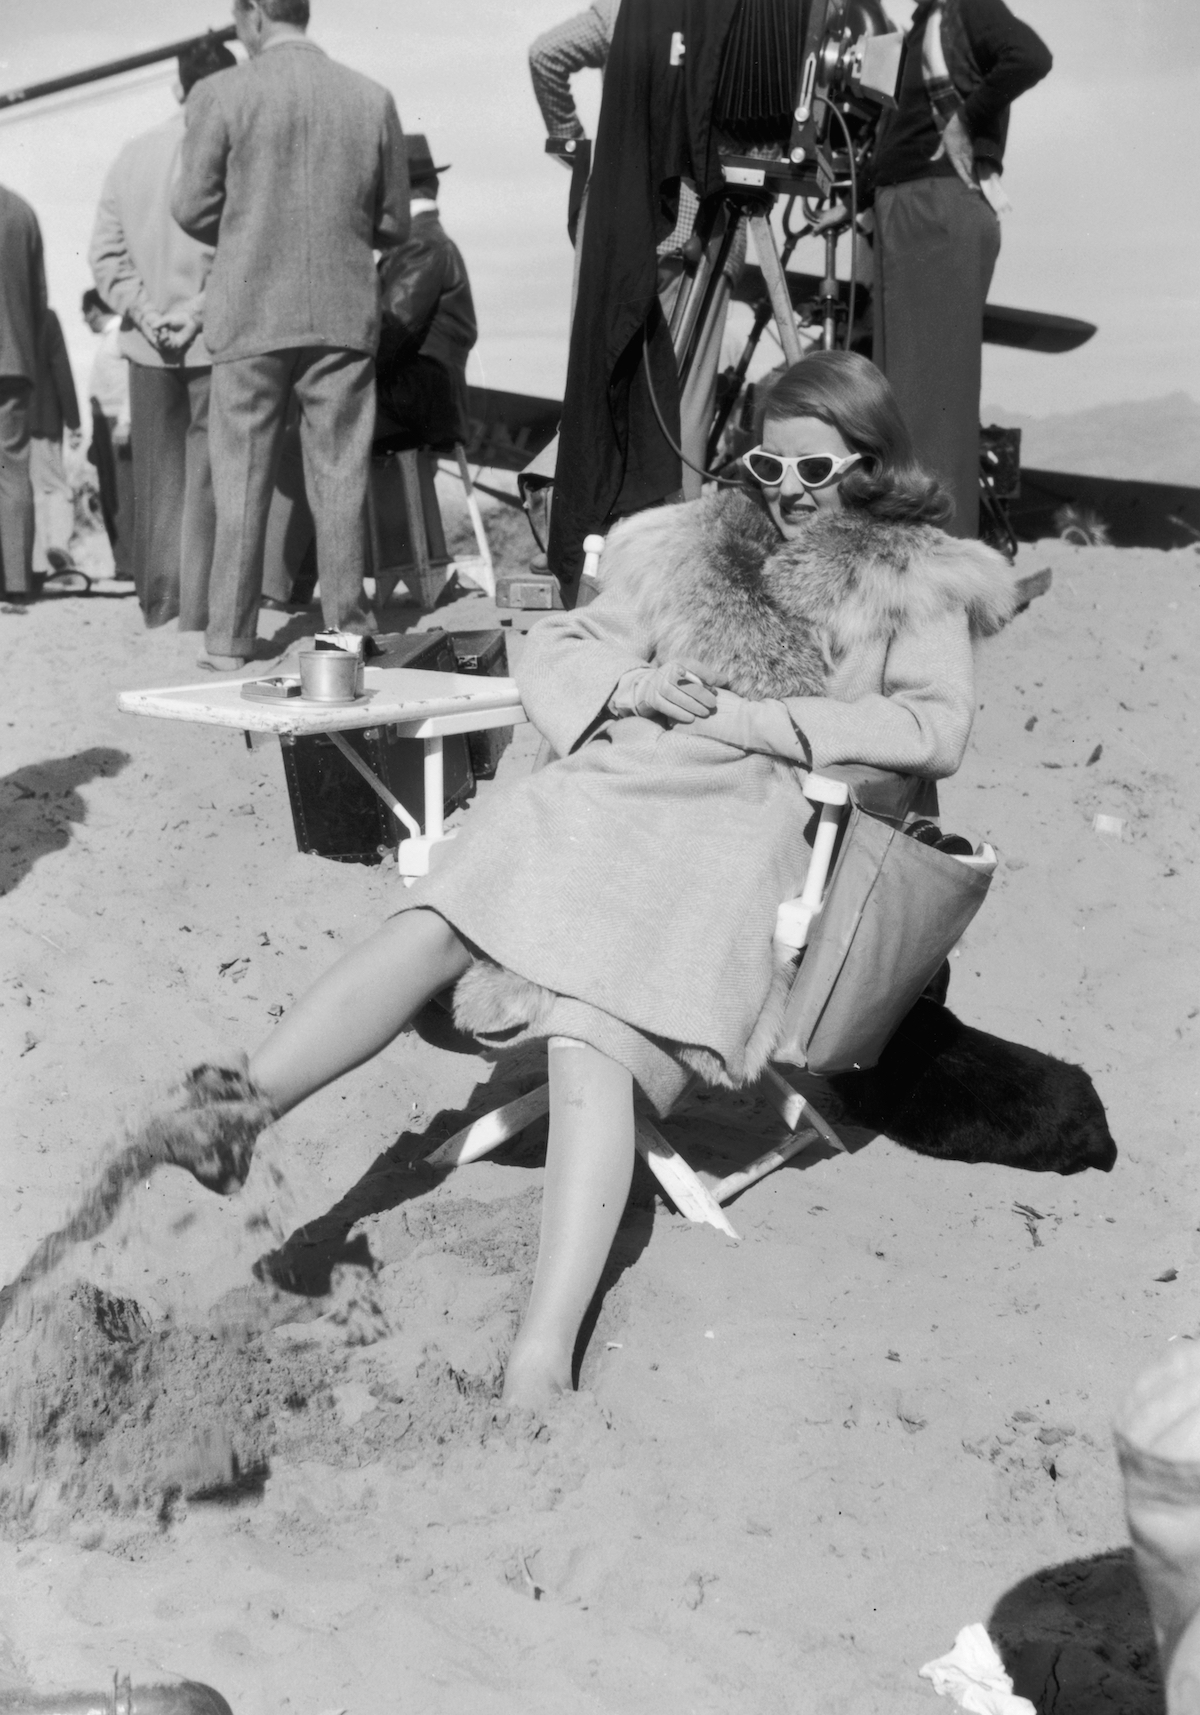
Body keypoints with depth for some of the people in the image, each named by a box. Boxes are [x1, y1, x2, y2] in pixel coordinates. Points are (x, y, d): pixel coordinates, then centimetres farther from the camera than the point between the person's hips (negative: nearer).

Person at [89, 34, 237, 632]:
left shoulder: (131, 155, 6)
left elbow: (105, 254, 3)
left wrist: (147, 314, -2)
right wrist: (198, 314, -10)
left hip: (148, 349, 4)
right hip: (215, 342, -4)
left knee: (156, 486, 12)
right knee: (207, 488, 1)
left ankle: (158, 611, 16)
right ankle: (198, 619, 0)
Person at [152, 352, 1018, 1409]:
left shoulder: (916, 580, 19)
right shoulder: (696, 541, 29)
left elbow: (937, 729, 3)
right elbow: (554, 650, 27)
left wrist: (759, 718, -4)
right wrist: (630, 689, 5)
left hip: (746, 815, -4)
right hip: (610, 786, 5)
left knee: (597, 1032, -30)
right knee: (438, 926, -25)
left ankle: (545, 1356, -42)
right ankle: (242, 1104, -43)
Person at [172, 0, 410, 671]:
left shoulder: (221, 95, -5)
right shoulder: (374, 99, 2)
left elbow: (194, 209, -2)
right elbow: (394, 225, 6)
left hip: (249, 315, -1)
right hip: (345, 316, 1)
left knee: (242, 481, 5)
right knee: (341, 477, 7)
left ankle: (230, 641, 8)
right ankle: (348, 629, 9)